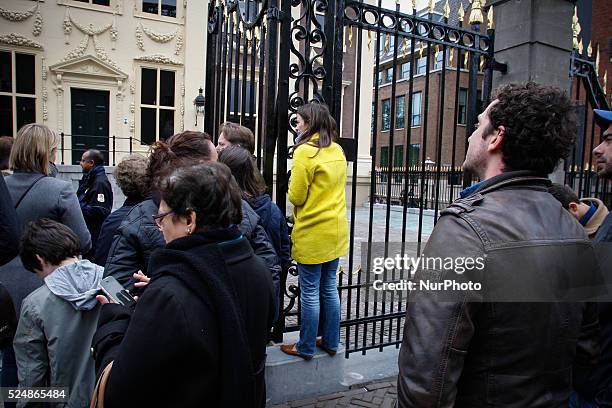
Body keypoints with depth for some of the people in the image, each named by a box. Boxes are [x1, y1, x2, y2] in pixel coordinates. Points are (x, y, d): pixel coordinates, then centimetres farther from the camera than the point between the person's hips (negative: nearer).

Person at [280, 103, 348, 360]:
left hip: (312, 234, -7)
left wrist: (294, 189, 5)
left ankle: (306, 347, 17)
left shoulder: (305, 151, -15)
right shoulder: (337, 151, 7)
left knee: (310, 293, 4)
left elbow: (295, 197, -13)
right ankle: (331, 342, 27)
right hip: (335, 231, 7)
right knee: (329, 289, 15)